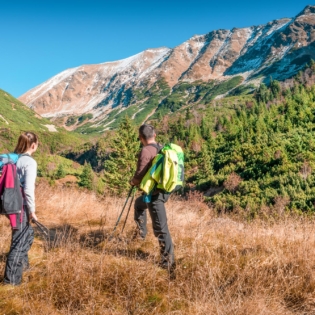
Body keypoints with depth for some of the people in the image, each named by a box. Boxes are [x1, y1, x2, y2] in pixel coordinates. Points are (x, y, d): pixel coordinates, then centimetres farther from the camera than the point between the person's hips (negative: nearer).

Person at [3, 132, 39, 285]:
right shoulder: (30, 162, -18)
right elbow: (28, 189, -23)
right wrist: (32, 210, -12)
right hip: (21, 206, -8)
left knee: (28, 233, 27)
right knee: (19, 241, 3)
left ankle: (22, 263, 43)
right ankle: (11, 277, 12)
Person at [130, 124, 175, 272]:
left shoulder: (146, 151, -17)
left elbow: (139, 176, -18)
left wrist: (132, 181, 5)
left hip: (155, 194, -8)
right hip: (163, 189, 8)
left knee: (160, 228, 0)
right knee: (139, 203, 29)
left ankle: (168, 262, 8)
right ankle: (141, 232, 39)